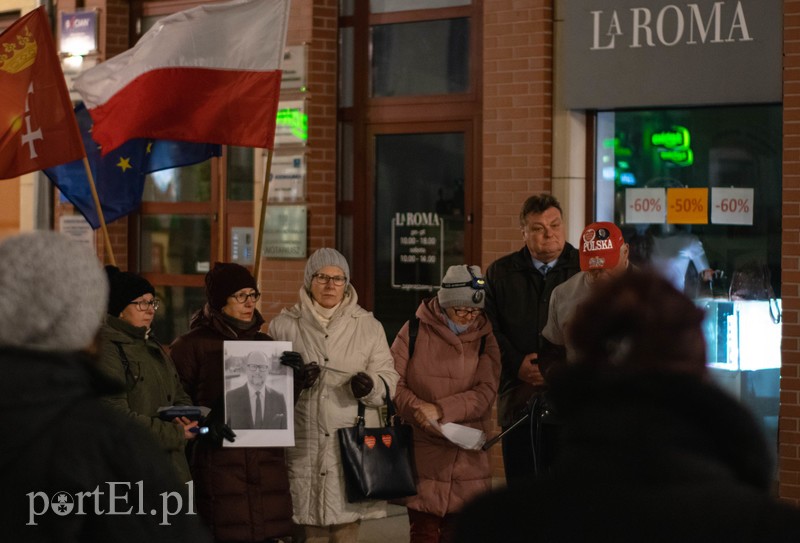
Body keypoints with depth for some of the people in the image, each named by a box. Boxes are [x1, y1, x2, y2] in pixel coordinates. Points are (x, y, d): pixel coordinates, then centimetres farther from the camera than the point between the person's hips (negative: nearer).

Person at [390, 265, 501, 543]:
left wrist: (440, 409, -18)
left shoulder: (484, 337, 6)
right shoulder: (416, 331, 1)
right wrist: (416, 408, -19)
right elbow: (393, 383, -1)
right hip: (423, 454, -1)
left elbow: (485, 392, -5)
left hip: (468, 456, 2)